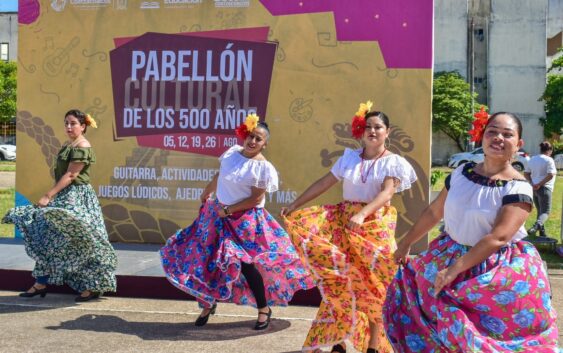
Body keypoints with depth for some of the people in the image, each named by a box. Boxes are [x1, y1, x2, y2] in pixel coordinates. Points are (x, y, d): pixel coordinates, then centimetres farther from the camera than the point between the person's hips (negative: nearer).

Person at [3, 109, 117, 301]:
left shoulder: (82, 147, -14)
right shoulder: (67, 145, 15)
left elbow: (70, 175, -19)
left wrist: (48, 196, -20)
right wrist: (51, 195, 12)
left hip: (77, 198, -10)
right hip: (65, 196, 10)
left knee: (81, 241, -6)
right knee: (48, 236, 9)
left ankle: (93, 287, 5)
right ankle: (41, 284, 15)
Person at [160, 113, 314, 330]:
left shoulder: (263, 167, -15)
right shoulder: (232, 152, 3)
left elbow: (255, 200, -17)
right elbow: (219, 176, 19)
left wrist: (228, 210, -15)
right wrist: (206, 193, 30)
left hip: (244, 220, -6)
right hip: (218, 213, 6)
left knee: (245, 264, -7)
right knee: (206, 258, 8)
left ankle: (264, 309, 12)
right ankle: (209, 303, 29)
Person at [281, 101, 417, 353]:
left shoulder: (393, 162, 0)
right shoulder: (349, 158, 11)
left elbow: (387, 193, -15)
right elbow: (324, 183, 13)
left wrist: (362, 214, -31)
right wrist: (295, 204, 9)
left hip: (375, 226, -3)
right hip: (344, 221, 3)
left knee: (372, 285, 0)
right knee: (341, 281, -5)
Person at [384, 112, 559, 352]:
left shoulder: (517, 188, -15)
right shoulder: (462, 172, 1)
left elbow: (498, 238, -24)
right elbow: (434, 212, 11)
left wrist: (454, 270, -28)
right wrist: (406, 243, 16)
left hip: (499, 272, -5)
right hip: (449, 256, 5)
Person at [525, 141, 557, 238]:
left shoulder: (532, 159, 11)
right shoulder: (549, 160, -9)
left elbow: (526, 174, 10)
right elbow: (550, 175, -19)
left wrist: (532, 183, -2)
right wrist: (540, 184, -13)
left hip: (534, 188, 7)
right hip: (544, 188, -7)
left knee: (540, 211, 17)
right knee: (545, 212, -7)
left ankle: (542, 233, 20)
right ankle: (536, 226, -33)